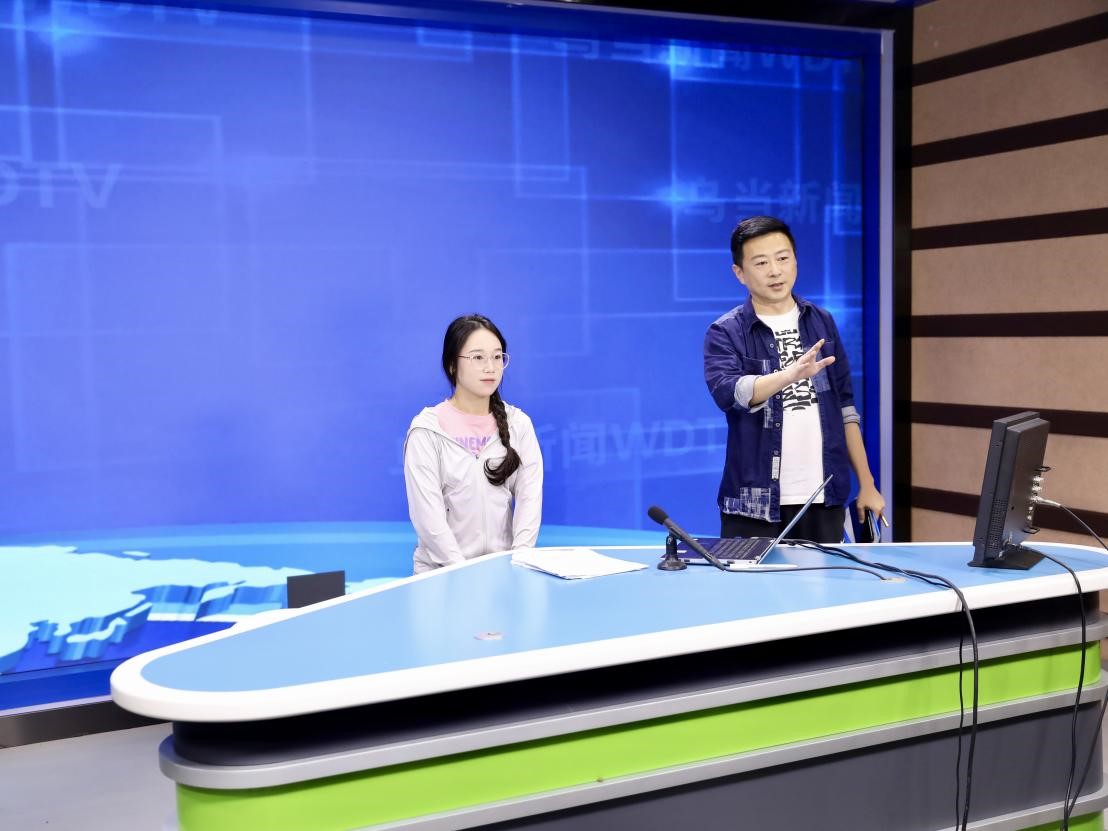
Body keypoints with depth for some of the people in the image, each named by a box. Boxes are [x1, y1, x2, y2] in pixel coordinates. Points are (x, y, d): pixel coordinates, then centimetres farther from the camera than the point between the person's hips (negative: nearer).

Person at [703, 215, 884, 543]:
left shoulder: (822, 322, 8)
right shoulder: (725, 333, -5)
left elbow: (844, 406, 12)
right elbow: (728, 392, -24)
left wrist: (866, 484, 10)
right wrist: (792, 374, -41)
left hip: (824, 498, 4)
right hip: (755, 504, -3)